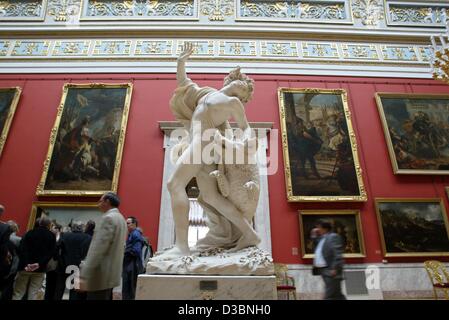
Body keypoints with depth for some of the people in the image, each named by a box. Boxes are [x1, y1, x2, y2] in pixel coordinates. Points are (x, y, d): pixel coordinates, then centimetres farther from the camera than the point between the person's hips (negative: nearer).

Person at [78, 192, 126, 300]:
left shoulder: (108, 218, -15)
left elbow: (98, 249, -21)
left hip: (101, 276, -9)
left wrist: (83, 276, -20)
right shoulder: (120, 218, 15)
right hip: (110, 274, 9)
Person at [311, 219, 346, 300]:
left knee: (329, 296, -7)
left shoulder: (333, 237, -9)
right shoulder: (321, 238, 18)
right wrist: (314, 236, 16)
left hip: (330, 270, -9)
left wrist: (335, 268, -23)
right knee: (336, 295, 14)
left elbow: (338, 254, -17)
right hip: (323, 270, 9)